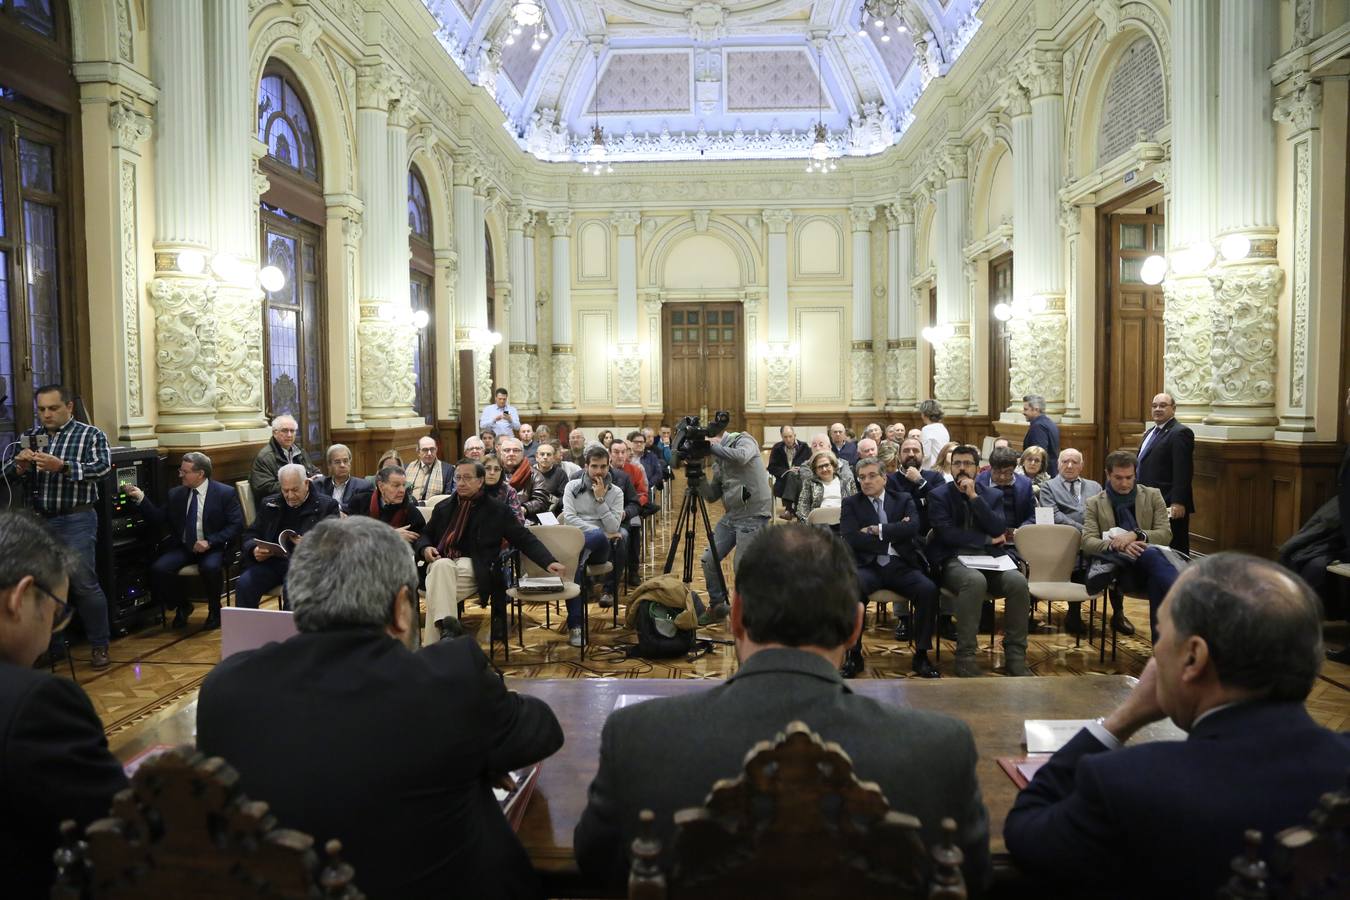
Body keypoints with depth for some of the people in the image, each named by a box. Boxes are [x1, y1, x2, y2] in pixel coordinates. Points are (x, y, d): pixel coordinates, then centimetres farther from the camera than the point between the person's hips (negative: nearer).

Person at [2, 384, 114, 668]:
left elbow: (102, 466, -16)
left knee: (83, 582, -5)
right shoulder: (30, 436, 12)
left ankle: (99, 645, 7)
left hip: (75, 520, -5)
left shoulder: (91, 435, -2)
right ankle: (50, 645, 26)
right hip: (38, 520, 5)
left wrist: (62, 467, -28)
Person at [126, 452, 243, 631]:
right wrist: (141, 498, -4)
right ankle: (183, 606, 7)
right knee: (158, 569, -22)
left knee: (210, 568, -35)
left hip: (212, 548, -4)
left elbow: (236, 526, -7)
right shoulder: (176, 494, 10)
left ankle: (214, 611, -7)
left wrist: (210, 542, -18)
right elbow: (158, 520, 8)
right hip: (182, 547, 4)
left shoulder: (225, 493, -4)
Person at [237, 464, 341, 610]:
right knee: (244, 584, -25)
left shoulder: (326, 506, 5)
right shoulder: (270, 504, 17)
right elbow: (250, 536, 19)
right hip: (271, 560, 4)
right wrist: (254, 550, -5)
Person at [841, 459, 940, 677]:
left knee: (929, 590, -28)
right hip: (868, 566, -1)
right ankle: (854, 655, -19)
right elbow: (850, 539, -5)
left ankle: (921, 655, -12)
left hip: (901, 565, 1)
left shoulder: (904, 500, 15)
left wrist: (876, 530, -7)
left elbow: (912, 528, -5)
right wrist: (893, 535, -5)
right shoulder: (851, 504, 13)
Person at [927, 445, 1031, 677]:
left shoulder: (993, 495, 16)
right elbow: (947, 533, -7)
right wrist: (987, 540, -4)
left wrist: (974, 497, -6)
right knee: (975, 581, -37)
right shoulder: (938, 496, 7)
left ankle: (1015, 656, -15)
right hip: (954, 560, -3)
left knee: (1018, 582, -28)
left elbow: (1000, 530, -1)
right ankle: (965, 657, -28)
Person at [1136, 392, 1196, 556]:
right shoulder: (1150, 433, 19)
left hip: (1170, 507, -9)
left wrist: (1178, 503, -23)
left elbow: (1183, 471, -18)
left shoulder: (1180, 433, -11)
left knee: (1174, 551, -4)